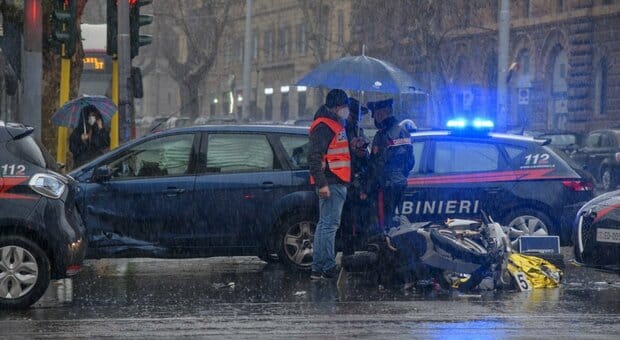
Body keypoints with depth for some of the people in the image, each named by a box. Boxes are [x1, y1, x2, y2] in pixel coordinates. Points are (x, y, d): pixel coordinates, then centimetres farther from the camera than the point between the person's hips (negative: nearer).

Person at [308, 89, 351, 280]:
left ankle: (319, 268, 16)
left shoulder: (336, 125, 21)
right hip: (330, 184, -11)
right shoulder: (323, 126, -13)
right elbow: (314, 157, -21)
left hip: (337, 184, 11)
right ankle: (327, 268, -11)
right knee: (329, 225, -10)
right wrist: (322, 184, -24)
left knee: (327, 225, 12)